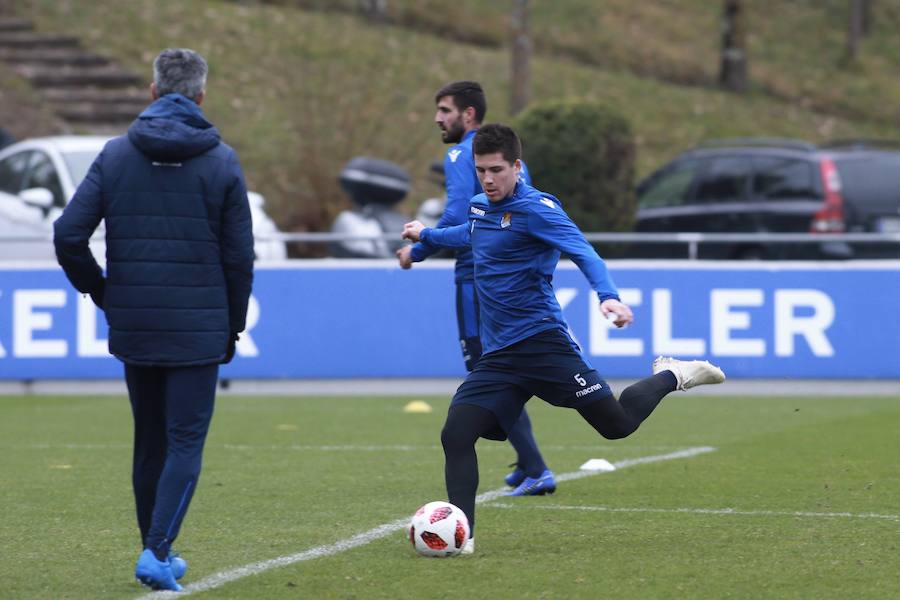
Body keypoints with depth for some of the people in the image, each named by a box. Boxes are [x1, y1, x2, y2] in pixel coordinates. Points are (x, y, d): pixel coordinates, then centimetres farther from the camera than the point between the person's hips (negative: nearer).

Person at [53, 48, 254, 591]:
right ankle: (157, 552, -15)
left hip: (133, 327, 3)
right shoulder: (222, 162, -4)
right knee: (186, 442, 0)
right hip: (198, 331, -3)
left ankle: (157, 551, 23)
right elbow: (240, 255, -2)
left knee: (150, 442, 16)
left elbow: (69, 235, -6)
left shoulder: (116, 155, 1)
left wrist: (102, 292, 9)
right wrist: (233, 327, 9)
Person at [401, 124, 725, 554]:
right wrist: (426, 235, 50)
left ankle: (670, 376, 26)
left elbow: (583, 252, -24)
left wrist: (608, 295, -41)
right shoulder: (480, 208, 12)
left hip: (542, 342, -6)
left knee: (618, 424, -3)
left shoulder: (536, 208, -11)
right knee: (456, 434, -13)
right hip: (497, 356, 6)